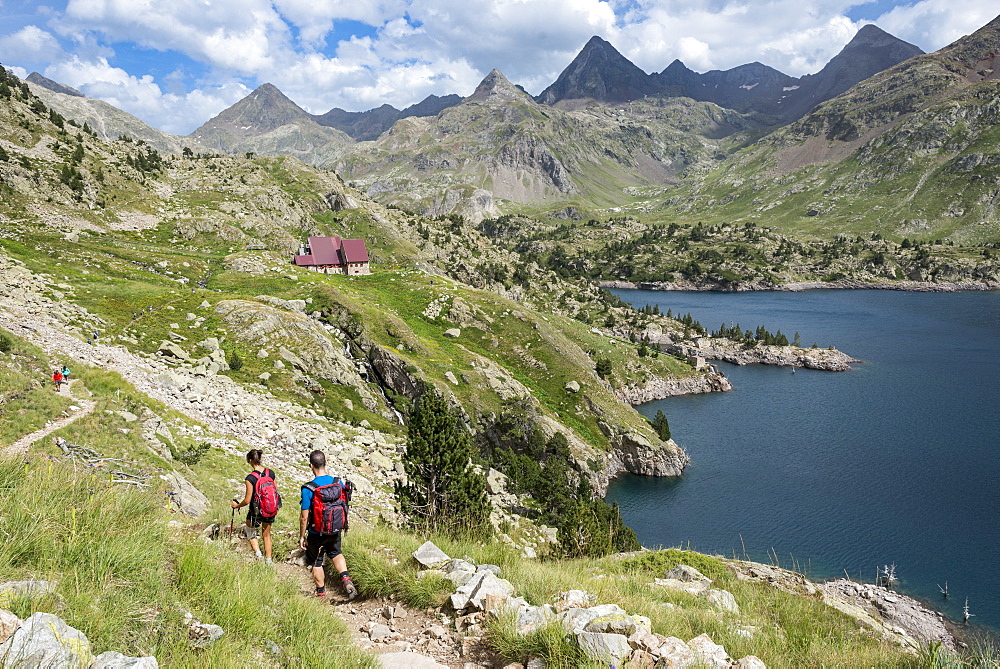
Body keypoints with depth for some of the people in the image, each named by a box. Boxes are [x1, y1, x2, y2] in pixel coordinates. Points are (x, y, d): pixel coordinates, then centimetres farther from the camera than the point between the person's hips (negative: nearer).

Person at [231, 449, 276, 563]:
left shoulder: (250, 478, -23)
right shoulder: (271, 473, -8)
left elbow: (247, 500, -17)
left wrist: (237, 505, 1)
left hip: (256, 512, -4)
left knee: (250, 532, 24)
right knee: (266, 534, 22)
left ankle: (258, 553, 9)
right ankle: (268, 559, 31)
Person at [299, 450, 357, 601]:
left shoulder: (308, 489, -22)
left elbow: (304, 517, -17)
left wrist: (301, 537, -4)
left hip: (317, 533, -4)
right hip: (335, 530, 4)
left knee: (316, 562, 17)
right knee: (335, 553, 30)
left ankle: (321, 595, 29)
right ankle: (346, 579, 10)